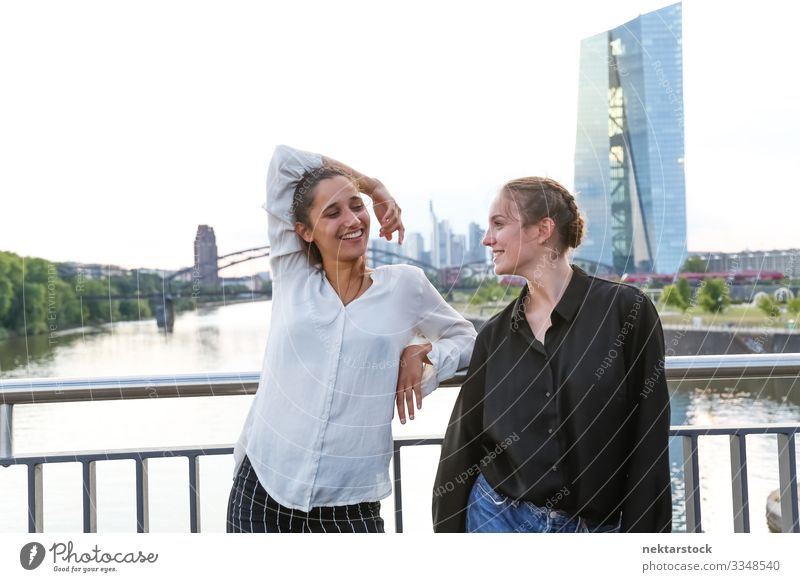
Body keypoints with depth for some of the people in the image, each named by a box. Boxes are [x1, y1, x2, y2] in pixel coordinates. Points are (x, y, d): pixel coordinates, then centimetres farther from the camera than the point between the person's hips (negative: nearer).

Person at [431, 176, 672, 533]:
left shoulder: (626, 310, -8)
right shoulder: (495, 333, 3)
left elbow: (649, 444, -8)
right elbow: (463, 440, 6)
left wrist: (642, 540, -9)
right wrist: (447, 531, 5)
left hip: (594, 527, -2)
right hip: (498, 519, 3)